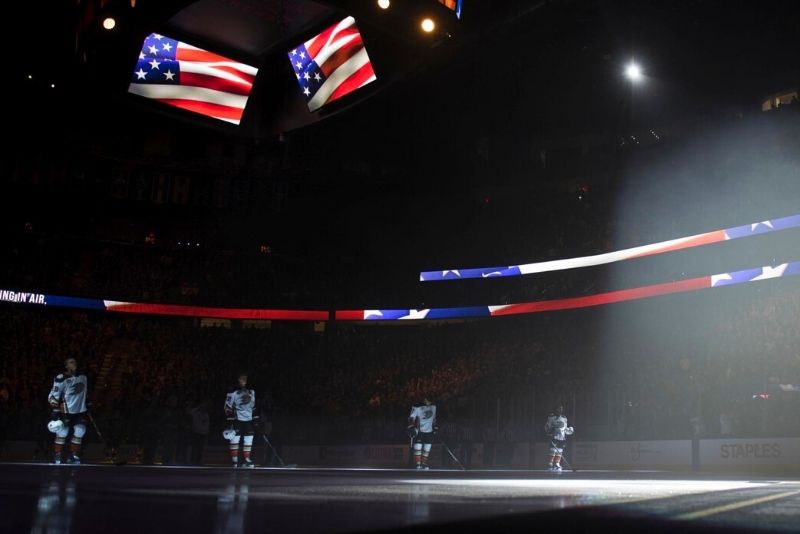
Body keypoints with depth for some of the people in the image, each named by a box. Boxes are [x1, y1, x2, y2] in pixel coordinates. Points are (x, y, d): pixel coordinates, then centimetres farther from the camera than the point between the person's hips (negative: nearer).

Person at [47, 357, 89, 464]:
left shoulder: (83, 376, 6)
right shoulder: (61, 379, -15)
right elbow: (53, 396, -14)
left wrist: (87, 404, 26)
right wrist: (54, 413, -19)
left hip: (80, 411, 6)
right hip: (66, 411, -6)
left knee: (79, 433, 6)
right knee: (62, 434, -6)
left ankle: (73, 457, 20)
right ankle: (57, 458, 5)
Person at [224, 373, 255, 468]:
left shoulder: (251, 392, 14)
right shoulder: (233, 392, -6)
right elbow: (227, 407, -7)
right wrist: (230, 418, -15)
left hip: (248, 420, 6)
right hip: (237, 420, -6)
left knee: (249, 440, 5)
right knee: (235, 439, -7)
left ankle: (247, 460, 14)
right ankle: (234, 462, -3)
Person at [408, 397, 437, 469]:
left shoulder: (433, 407, 9)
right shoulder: (417, 407, -12)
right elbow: (411, 418, -13)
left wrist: (434, 427, 23)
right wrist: (411, 427, -23)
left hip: (429, 431, 5)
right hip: (419, 431, -5)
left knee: (427, 449, 6)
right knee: (418, 447, -11)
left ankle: (423, 464, 19)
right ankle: (418, 464, -4)